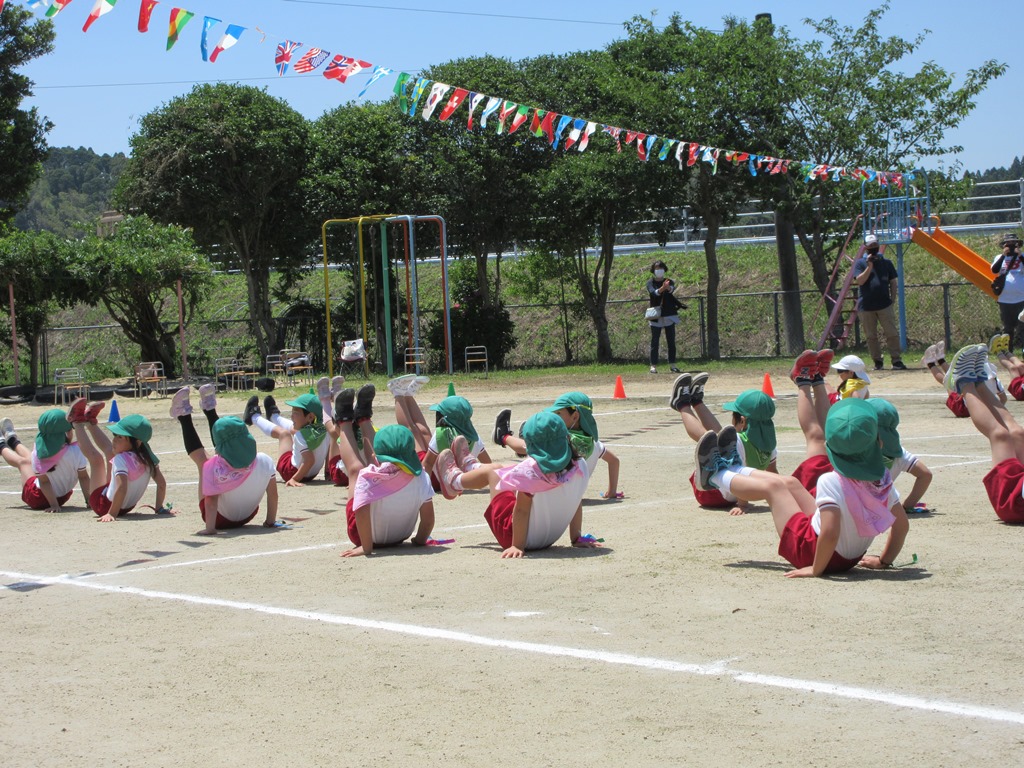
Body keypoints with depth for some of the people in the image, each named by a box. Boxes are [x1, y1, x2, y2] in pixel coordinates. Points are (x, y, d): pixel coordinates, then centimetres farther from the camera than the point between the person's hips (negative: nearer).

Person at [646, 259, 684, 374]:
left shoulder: (669, 282, 7)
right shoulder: (650, 283, 2)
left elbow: (672, 289, -17)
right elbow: (653, 292, -19)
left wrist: (668, 287, -42)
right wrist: (662, 289, -40)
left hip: (669, 315, 2)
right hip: (656, 317, -2)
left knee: (671, 342, 4)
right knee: (655, 342, -3)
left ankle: (672, 365, 9)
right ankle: (653, 366, -3)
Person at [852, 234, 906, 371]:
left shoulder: (886, 262, 9)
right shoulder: (860, 263, 2)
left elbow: (892, 282, 13)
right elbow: (859, 281, -12)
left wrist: (893, 298, 4)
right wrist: (869, 266, -18)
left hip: (884, 305, 1)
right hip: (866, 307, -1)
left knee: (892, 334, -5)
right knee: (871, 336, 5)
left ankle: (897, 361, -3)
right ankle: (878, 362, 13)